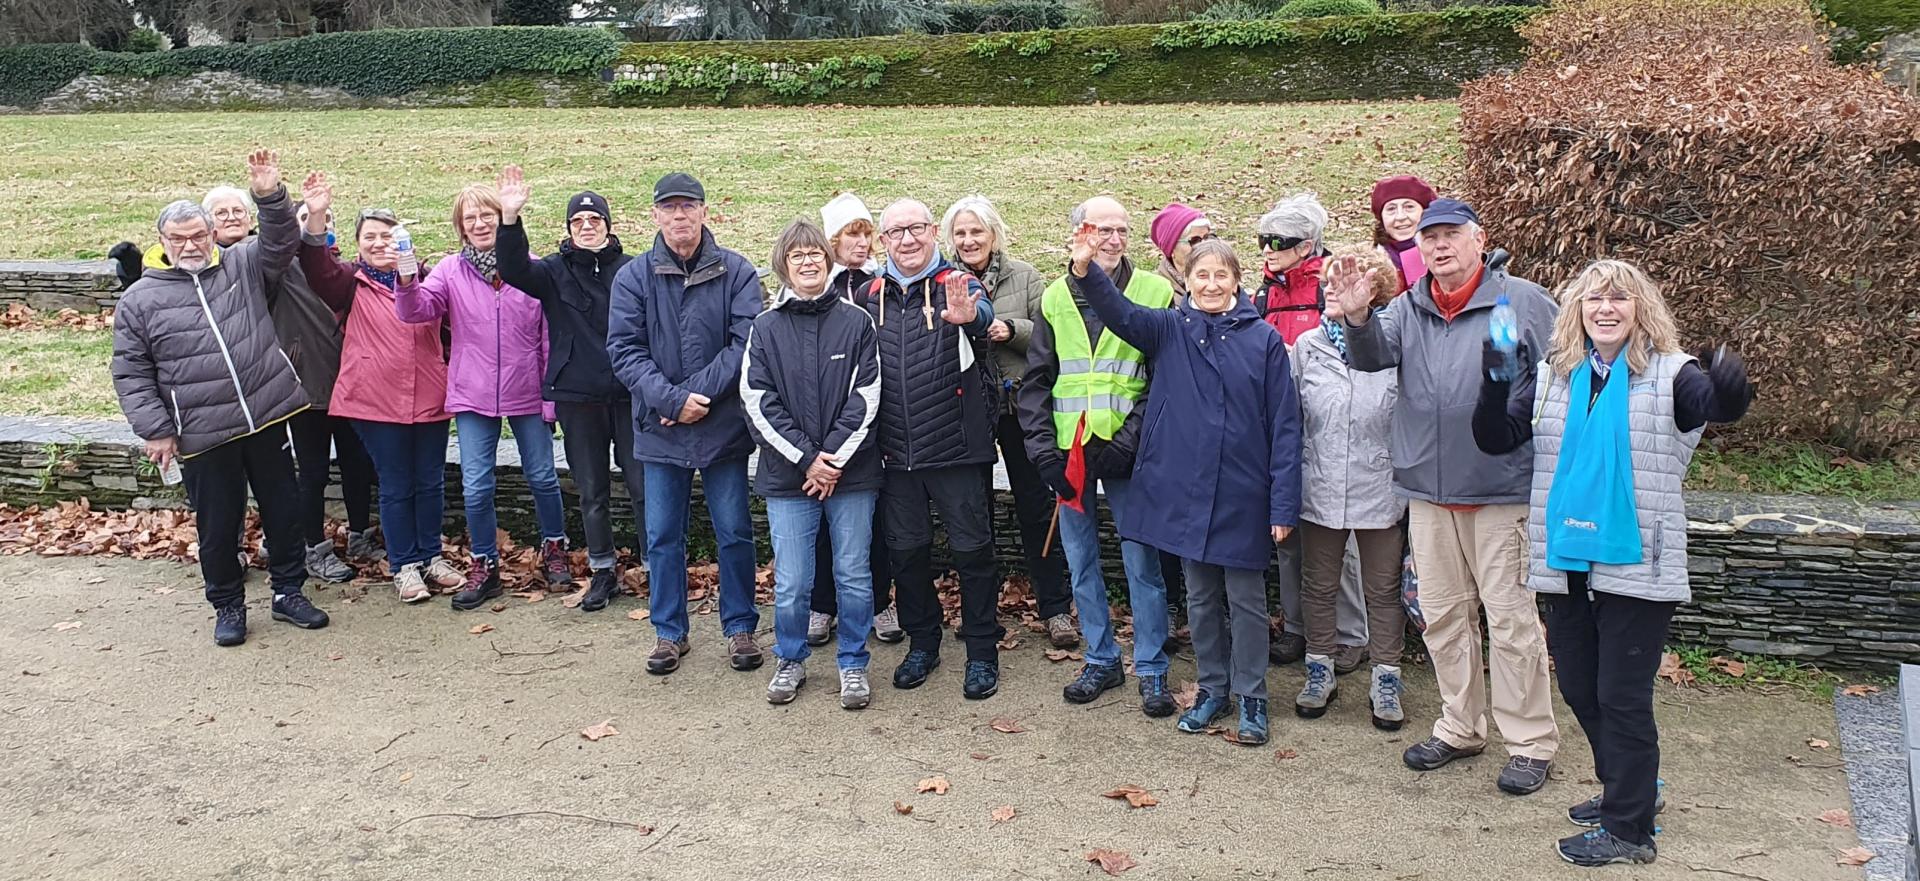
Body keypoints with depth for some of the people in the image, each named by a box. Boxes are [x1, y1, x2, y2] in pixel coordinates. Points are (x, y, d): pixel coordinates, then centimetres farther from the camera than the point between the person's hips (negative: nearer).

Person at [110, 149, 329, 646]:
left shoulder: (242, 266, 6)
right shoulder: (141, 299, 0)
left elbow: (282, 241, -5)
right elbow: (131, 373, 1)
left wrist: (270, 196, -23)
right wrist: (154, 430, -5)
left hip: (266, 419, 2)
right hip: (201, 436, -2)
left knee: (283, 508, 12)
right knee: (218, 524, 8)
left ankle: (289, 593, 27)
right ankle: (228, 606, 26)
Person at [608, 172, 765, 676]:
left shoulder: (737, 272, -3)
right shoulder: (633, 277, 0)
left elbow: (746, 342, -10)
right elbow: (624, 349, -6)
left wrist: (699, 393, -18)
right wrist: (672, 401, -17)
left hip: (724, 426, -1)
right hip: (659, 429, 1)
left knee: (734, 532, 6)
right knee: (662, 535, 8)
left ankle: (740, 628, 21)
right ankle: (669, 632, 22)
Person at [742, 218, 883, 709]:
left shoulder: (856, 322, 2)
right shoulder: (766, 328, 3)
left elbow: (866, 396, -2)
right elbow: (759, 401, -3)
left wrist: (835, 457, -10)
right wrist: (807, 459, -10)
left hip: (851, 471, 0)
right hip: (788, 475, 0)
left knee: (853, 576, 6)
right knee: (791, 582, 3)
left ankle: (853, 664, 21)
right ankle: (790, 662, 24)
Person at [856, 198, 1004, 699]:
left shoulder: (956, 287, -5)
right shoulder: (870, 296, 6)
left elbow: (983, 315, -28)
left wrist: (969, 316, -53)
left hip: (955, 447, -4)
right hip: (895, 451, 4)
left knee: (972, 548, 3)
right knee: (906, 549, 13)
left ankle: (982, 652, 17)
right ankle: (921, 644, 30)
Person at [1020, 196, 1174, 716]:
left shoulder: (1155, 293, -2)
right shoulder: (1055, 299, 8)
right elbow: (1036, 381, 8)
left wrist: (1127, 441, -14)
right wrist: (1043, 448, -3)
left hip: (1125, 452, -3)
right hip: (1069, 453, 3)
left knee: (1141, 562, 0)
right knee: (1080, 562, 11)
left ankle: (1151, 670, 13)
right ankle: (1101, 661, 25)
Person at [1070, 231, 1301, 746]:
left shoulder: (1263, 339, -4)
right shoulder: (1169, 331, 3)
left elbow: (1284, 424, -4)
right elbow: (1118, 312, -16)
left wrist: (1284, 504, -8)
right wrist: (1085, 270, -36)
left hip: (1244, 495, -2)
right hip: (1185, 489, 2)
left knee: (1245, 598, 7)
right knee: (1201, 597, 14)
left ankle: (1251, 696, 21)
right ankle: (1212, 689, 29)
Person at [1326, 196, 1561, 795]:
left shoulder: (1525, 302, -4)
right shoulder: (1410, 308, 10)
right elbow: (1373, 355, -8)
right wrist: (1357, 318, -30)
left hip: (1504, 491, -5)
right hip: (1428, 490, 5)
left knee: (1510, 616, 0)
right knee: (1443, 613, 14)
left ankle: (1531, 742, 12)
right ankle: (1460, 727, 28)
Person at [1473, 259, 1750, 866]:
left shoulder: (1670, 374, -6)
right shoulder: (1551, 375, 6)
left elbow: (1719, 404, -26)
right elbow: (1496, 440, -2)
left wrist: (1729, 389, -50)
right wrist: (1495, 385, -20)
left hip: (1635, 566, -5)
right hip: (1565, 560, 5)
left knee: (1623, 697, 1)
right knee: (1578, 687, 17)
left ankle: (1629, 829, 15)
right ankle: (1628, 789, 39)